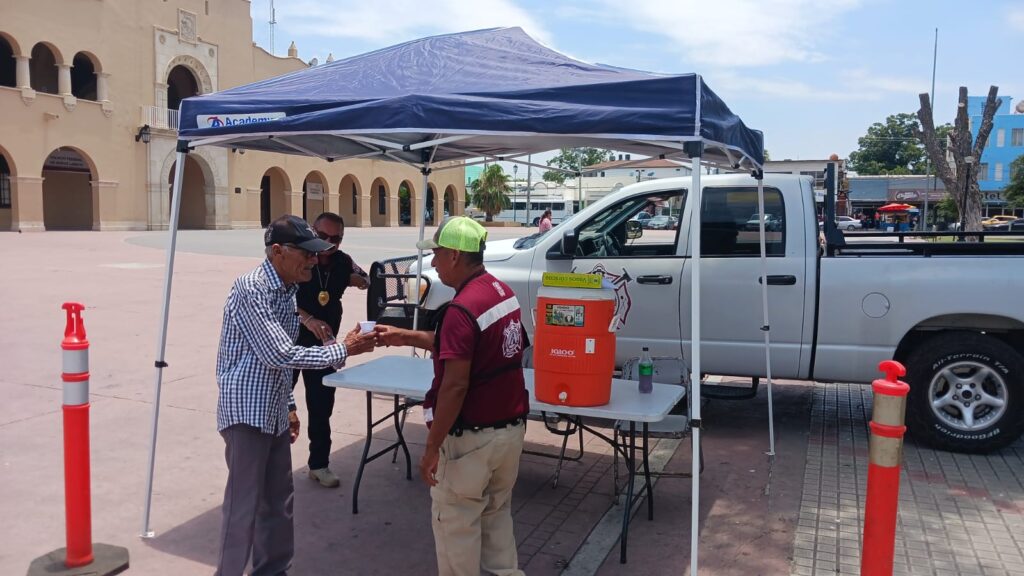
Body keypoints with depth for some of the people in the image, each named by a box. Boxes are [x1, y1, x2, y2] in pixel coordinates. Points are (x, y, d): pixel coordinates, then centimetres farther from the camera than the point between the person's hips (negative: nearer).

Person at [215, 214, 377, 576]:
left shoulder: (287, 290, 9)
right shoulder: (251, 289, -19)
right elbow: (280, 355, -23)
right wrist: (343, 350, -19)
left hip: (273, 414, 9)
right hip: (246, 414, -8)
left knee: (278, 504, 16)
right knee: (243, 509, -1)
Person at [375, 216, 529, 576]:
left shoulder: (463, 309, -23)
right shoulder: (503, 292, 5)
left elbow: (455, 386, -25)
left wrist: (432, 447, -17)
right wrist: (405, 337, 15)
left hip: (472, 436, -9)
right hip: (511, 426, 9)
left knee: (455, 523, 10)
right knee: (497, 514, 23)